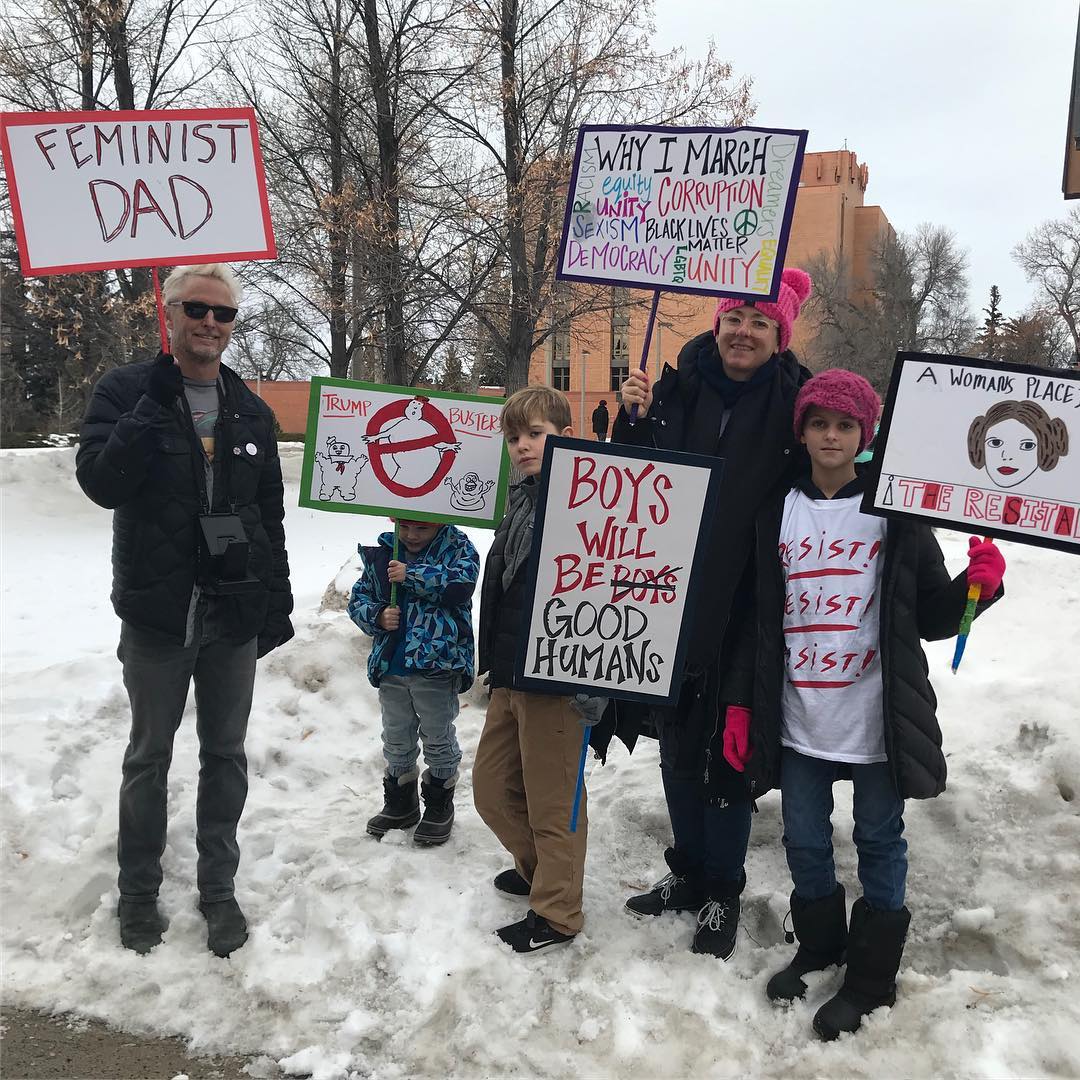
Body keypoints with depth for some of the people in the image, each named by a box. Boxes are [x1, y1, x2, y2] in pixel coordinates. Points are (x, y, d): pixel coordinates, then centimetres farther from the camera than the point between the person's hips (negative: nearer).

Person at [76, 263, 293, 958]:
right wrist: (157, 405, -23)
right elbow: (100, 481, -18)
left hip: (235, 614, 3)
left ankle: (219, 888, 26)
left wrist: (278, 599, 8)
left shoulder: (252, 412, 7)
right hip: (156, 613, -3)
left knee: (226, 754, 11)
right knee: (150, 757, 11)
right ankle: (139, 892, 28)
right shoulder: (127, 391, -3)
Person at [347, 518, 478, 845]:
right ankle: (400, 804, 36)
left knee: (438, 741, 10)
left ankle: (439, 808, 27)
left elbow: (461, 583, -25)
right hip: (390, 667, 5)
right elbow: (359, 598, 10)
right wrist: (377, 616, -10)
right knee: (397, 742, 19)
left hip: (436, 665, -5)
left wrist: (411, 575, -25)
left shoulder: (457, 546, -7)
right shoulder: (381, 554, 5)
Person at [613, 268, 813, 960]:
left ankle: (723, 892, 27)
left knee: (730, 747, 6)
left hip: (746, 609, -4)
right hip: (671, 598, 4)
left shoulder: (794, 404, -6)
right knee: (678, 742, 16)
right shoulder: (677, 388, 2)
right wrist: (635, 420, -10)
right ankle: (687, 875, 36)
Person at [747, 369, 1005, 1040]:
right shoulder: (780, 513, 6)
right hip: (799, 717, 3)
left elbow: (931, 614, 1)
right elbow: (759, 616, 8)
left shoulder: (896, 512, -1)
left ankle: (872, 976, 27)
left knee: (879, 842, 10)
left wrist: (979, 584, -19)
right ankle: (819, 945, 38)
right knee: (804, 841, 14)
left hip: (875, 716, -3)